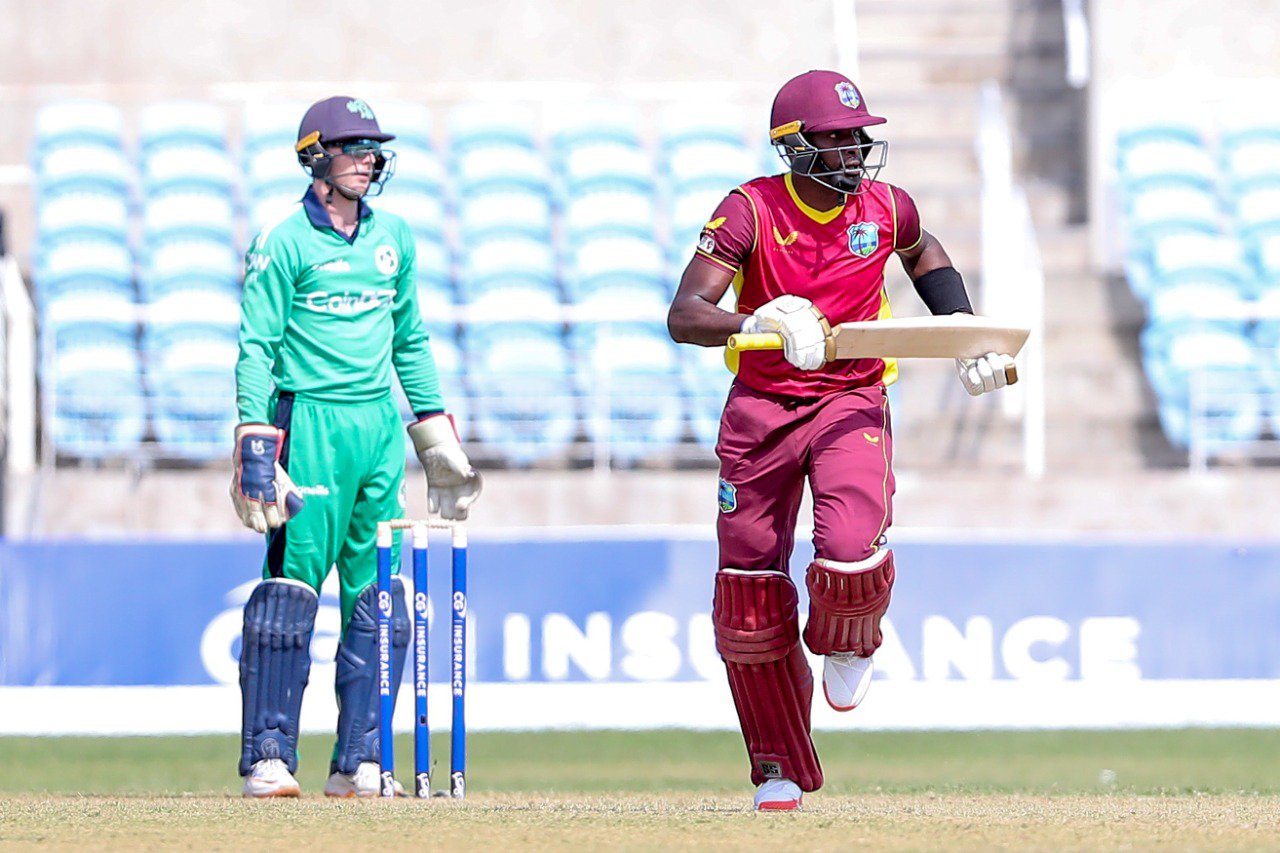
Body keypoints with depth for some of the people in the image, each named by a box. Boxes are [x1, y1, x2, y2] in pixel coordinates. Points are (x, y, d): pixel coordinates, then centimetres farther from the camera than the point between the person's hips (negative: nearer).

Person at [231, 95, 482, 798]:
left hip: (380, 423, 6)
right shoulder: (284, 242, -4)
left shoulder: (392, 237, 15)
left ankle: (358, 762, 7)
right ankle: (268, 759, -7)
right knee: (291, 587, -9)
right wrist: (255, 443, -16)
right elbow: (256, 347, -7)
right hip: (311, 422, -6)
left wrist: (437, 433, 18)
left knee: (379, 600, 4)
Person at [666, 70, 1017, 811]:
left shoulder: (885, 209, -3)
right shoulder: (752, 210, -13)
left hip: (852, 402, 1)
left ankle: (848, 643, 15)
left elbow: (924, 254, 23)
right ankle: (781, 772, 19)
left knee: (852, 557, -25)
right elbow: (684, 316, -23)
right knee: (749, 596, 1)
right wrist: (757, 323, -42)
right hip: (761, 408, -1)